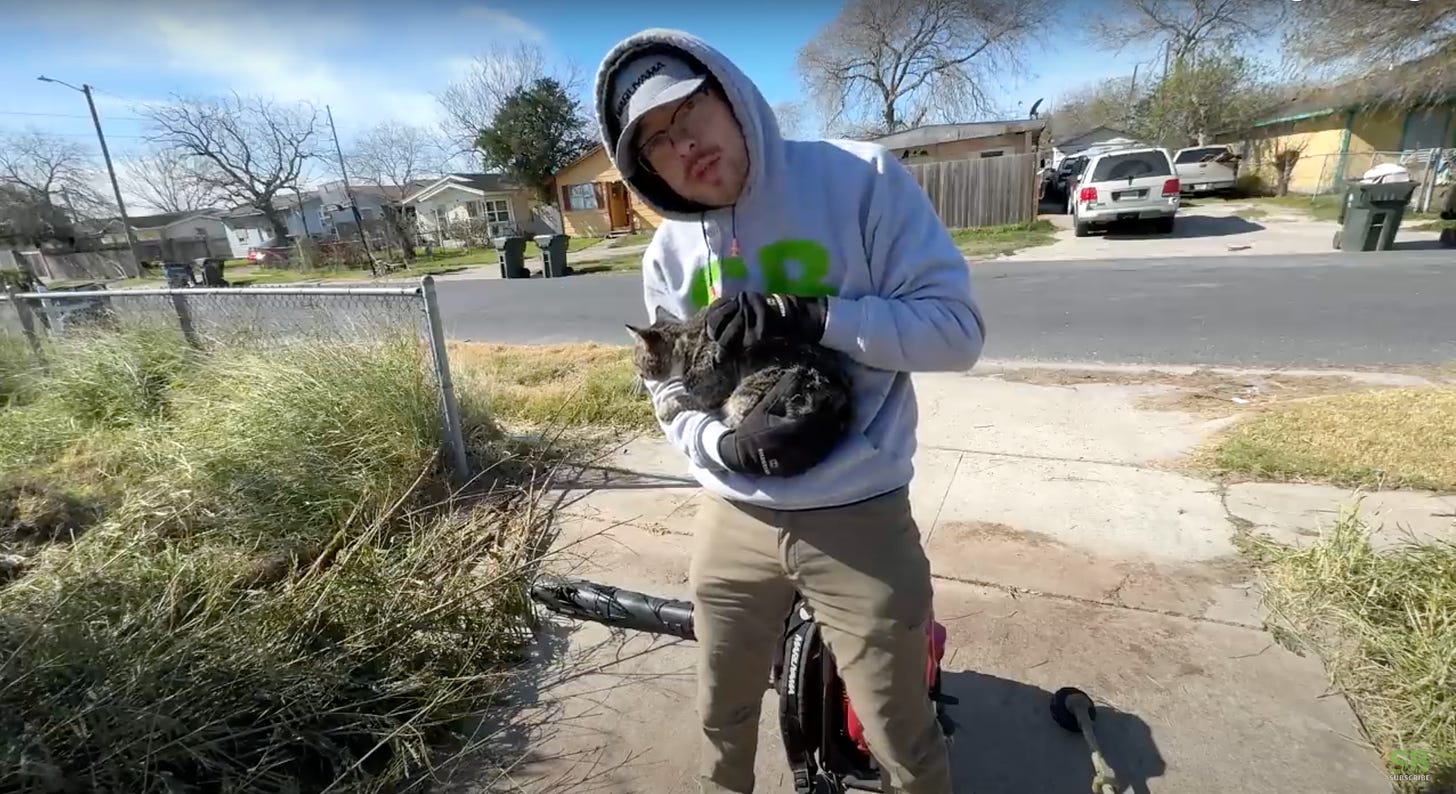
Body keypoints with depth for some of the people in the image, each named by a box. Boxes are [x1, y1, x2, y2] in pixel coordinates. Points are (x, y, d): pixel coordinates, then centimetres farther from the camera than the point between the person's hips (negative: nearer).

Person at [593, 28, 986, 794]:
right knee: (722, 717, 26)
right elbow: (673, 400, 5)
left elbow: (957, 327, -12)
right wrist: (729, 444, -17)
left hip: (859, 520, -3)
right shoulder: (668, 257, 1)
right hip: (732, 522, 4)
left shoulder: (861, 178, -10)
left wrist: (808, 316, -24)